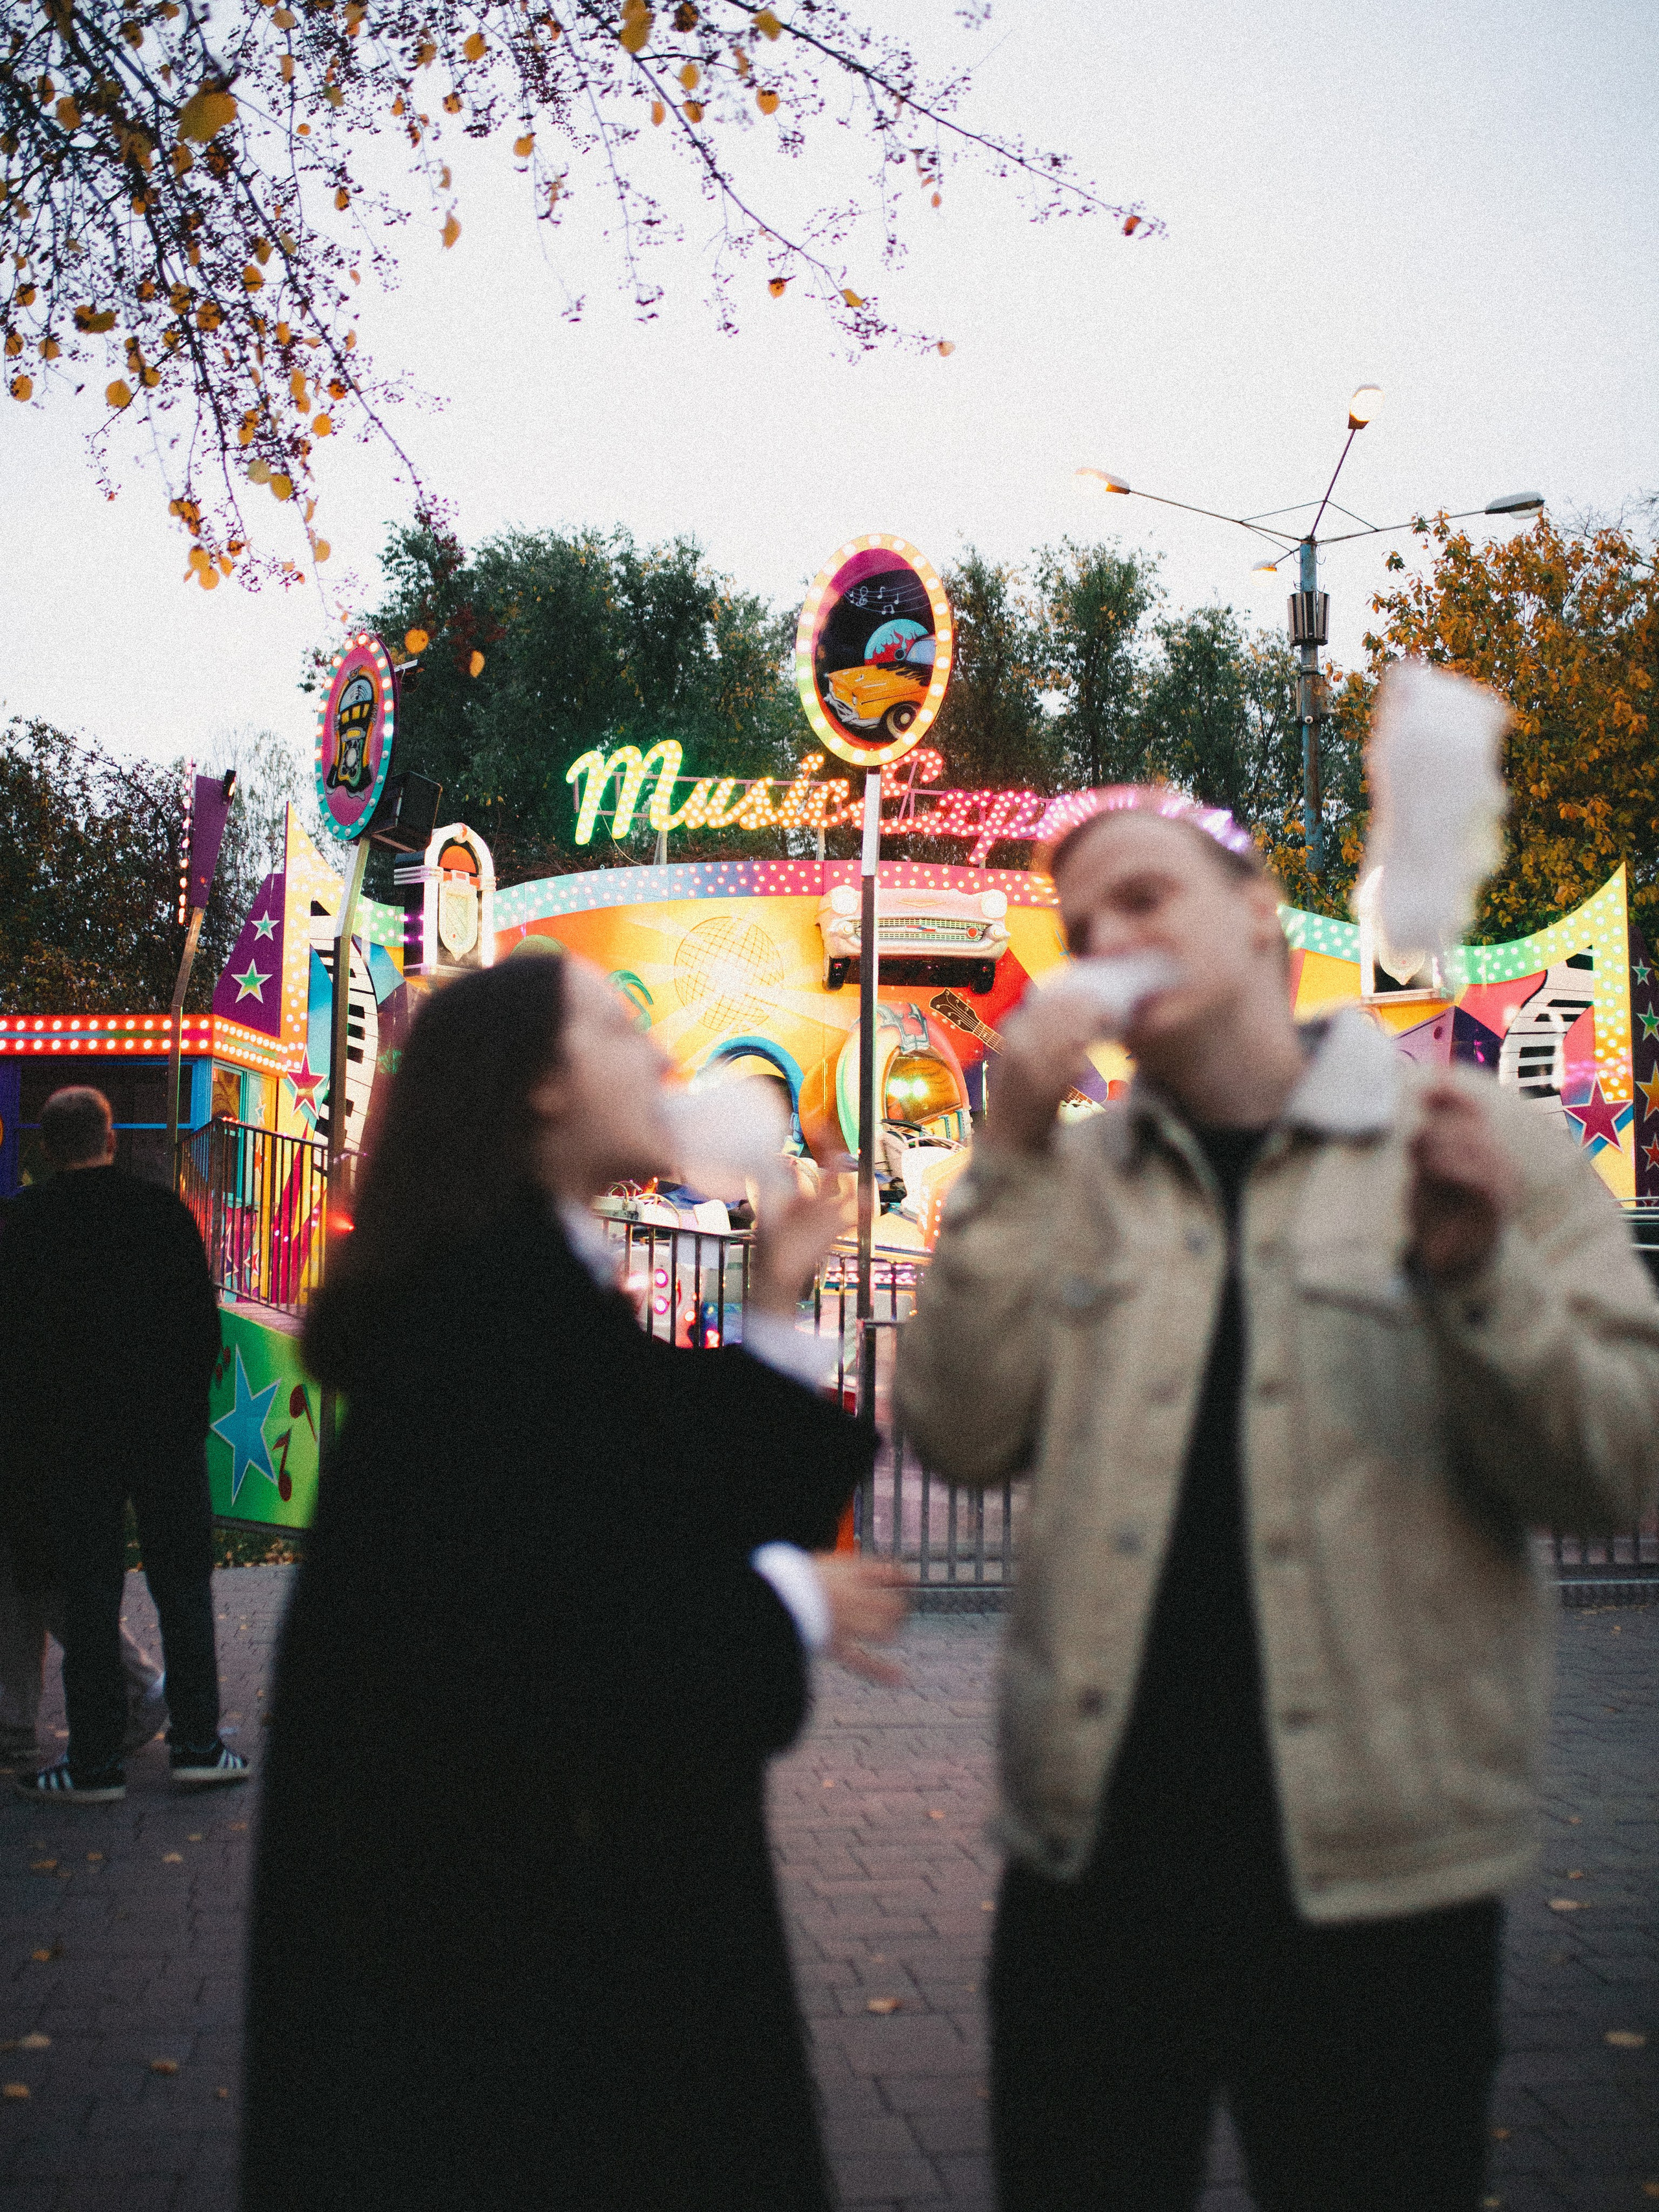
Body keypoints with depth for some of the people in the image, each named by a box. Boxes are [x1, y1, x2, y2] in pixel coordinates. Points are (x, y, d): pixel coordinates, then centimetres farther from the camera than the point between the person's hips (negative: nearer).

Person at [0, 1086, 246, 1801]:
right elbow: (204, 1320, 2)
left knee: (88, 1595, 4)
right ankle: (196, 1743, 10)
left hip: (72, 1434, -1)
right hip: (168, 1428, 1)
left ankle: (97, 1759, 7)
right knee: (183, 1587, 8)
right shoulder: (165, 1210, -1)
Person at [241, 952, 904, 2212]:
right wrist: (786, 1602, -15)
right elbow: (545, 1610, -28)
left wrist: (774, 1309, 6)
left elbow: (697, 1504, 11)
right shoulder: (480, 1302, -21)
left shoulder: (557, 1289, 10)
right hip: (501, 1884, -10)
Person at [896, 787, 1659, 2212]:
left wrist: (1477, 1273, -22)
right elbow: (963, 1436, -3)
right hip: (1095, 1850, 3)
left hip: (1377, 1873, -2)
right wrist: (1011, 1154, -8)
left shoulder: (1482, 1149, 0)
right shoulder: (1069, 1179, 8)